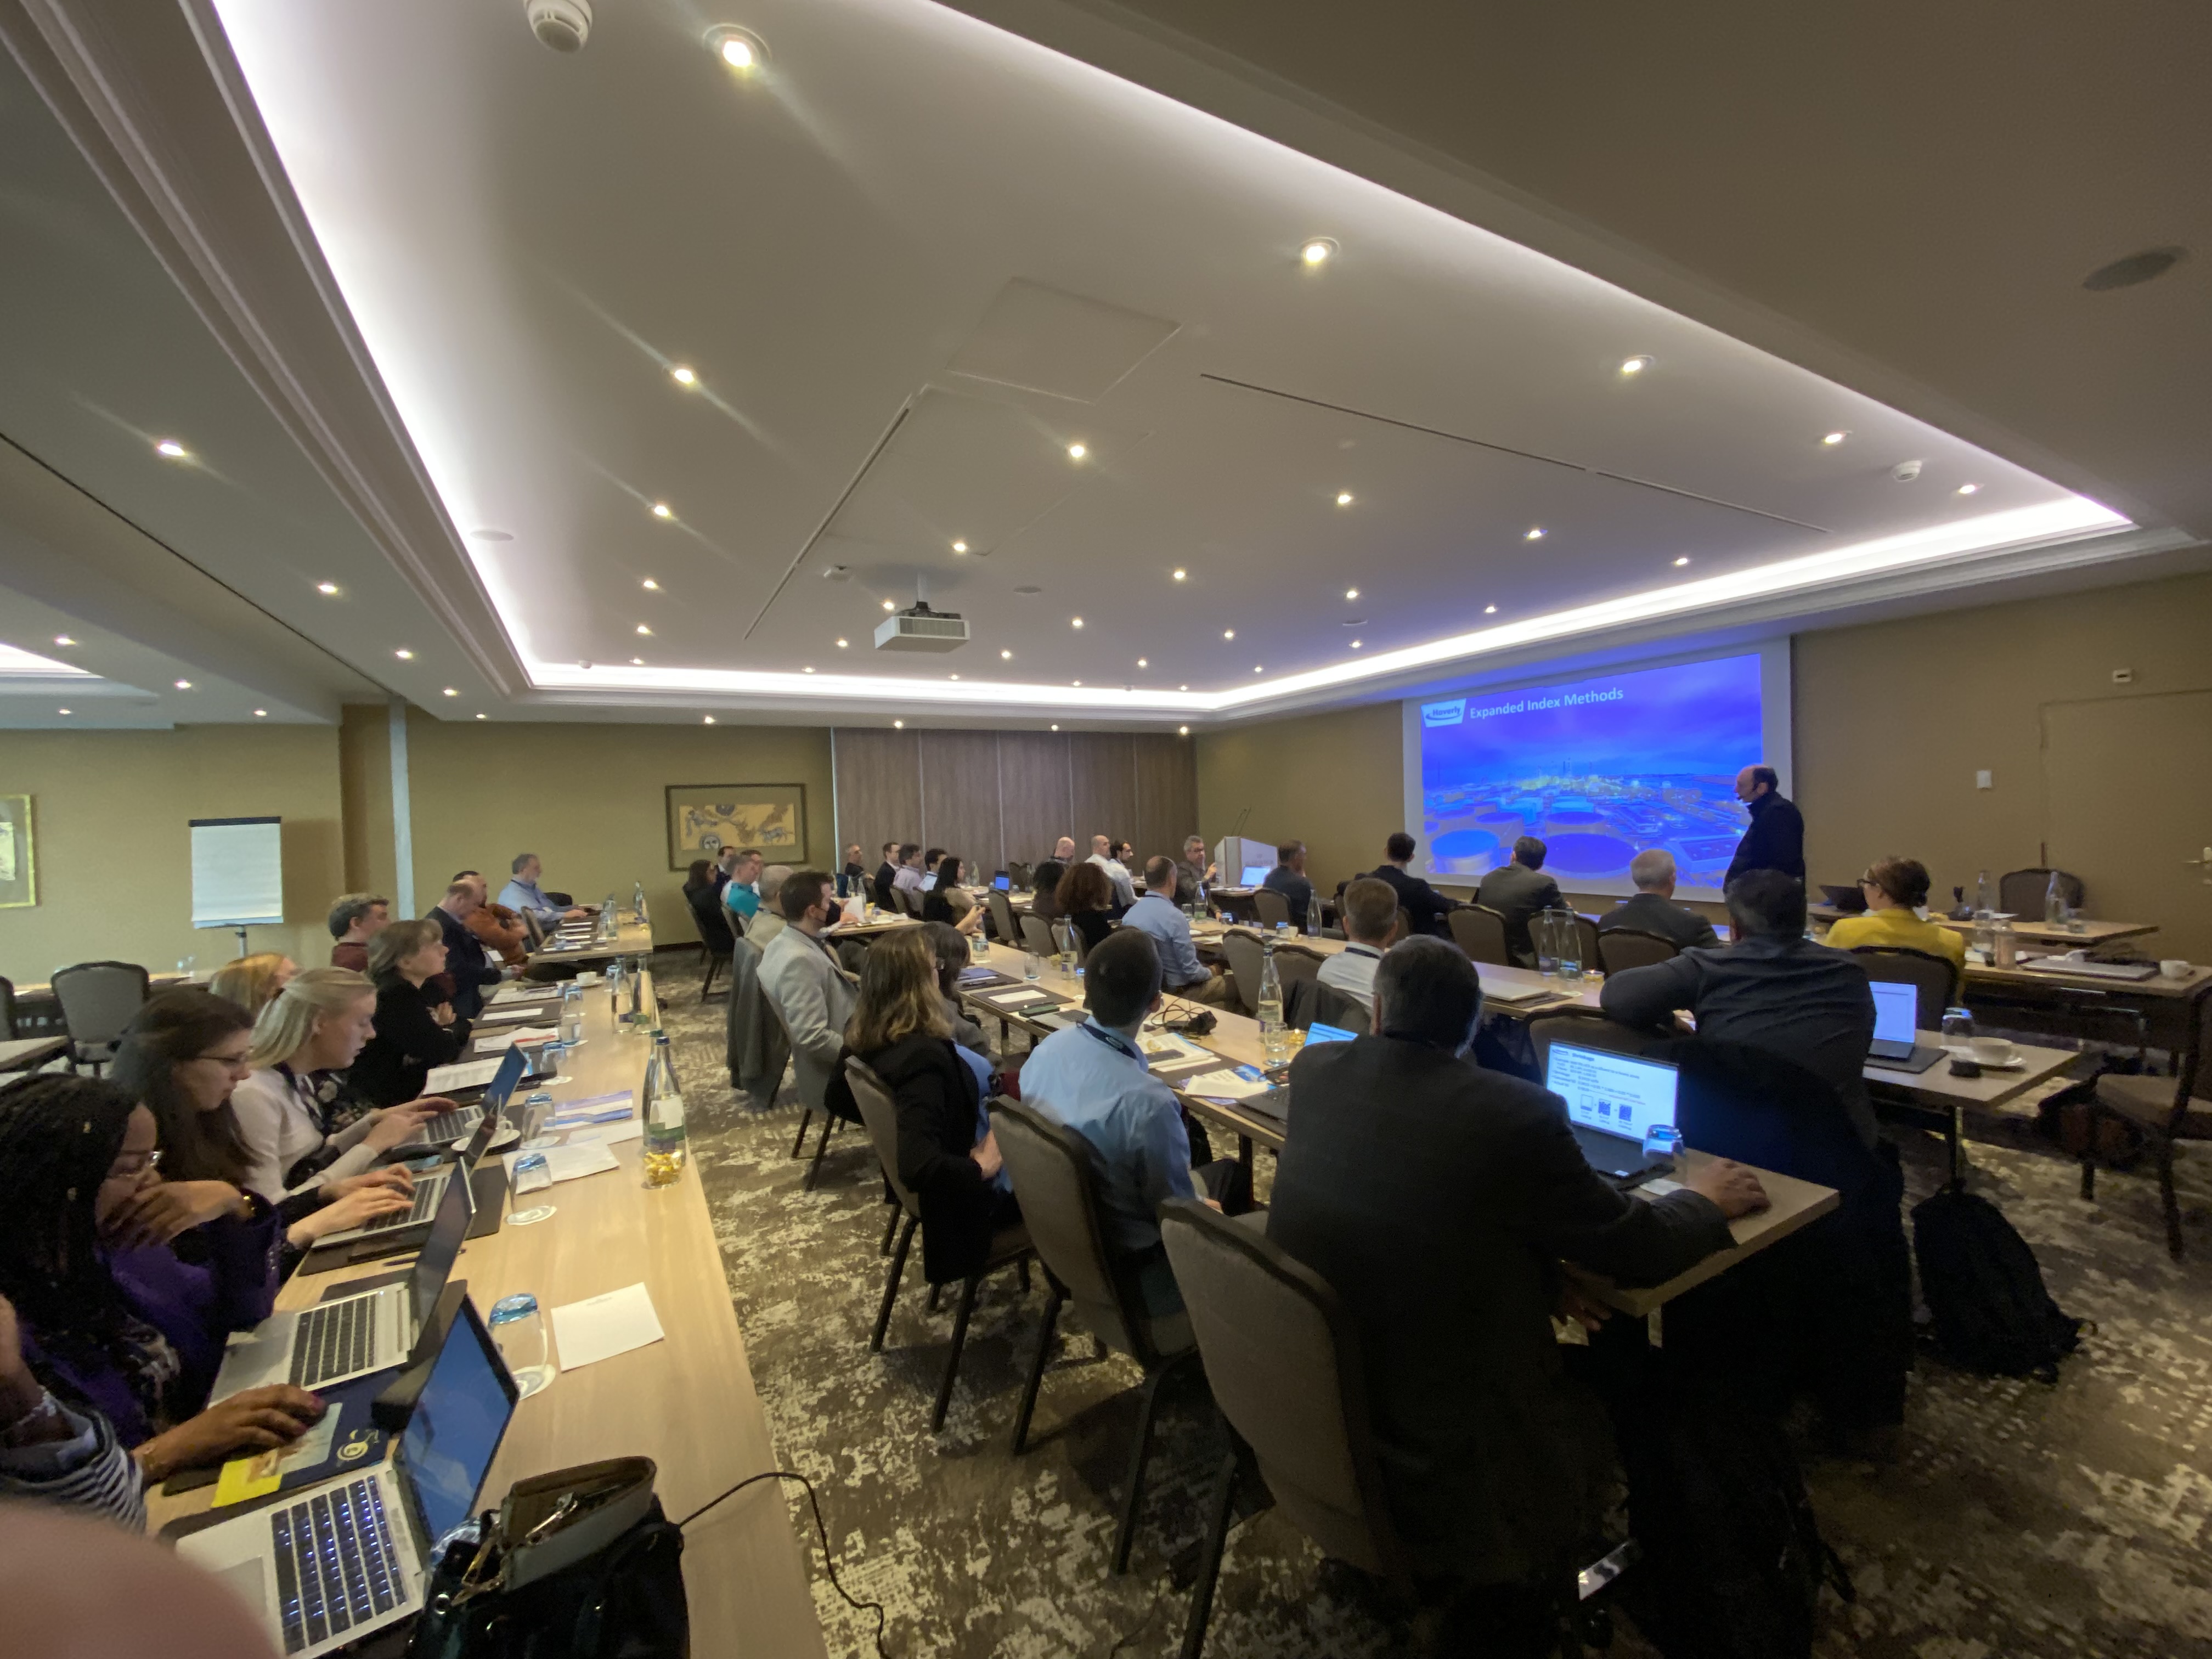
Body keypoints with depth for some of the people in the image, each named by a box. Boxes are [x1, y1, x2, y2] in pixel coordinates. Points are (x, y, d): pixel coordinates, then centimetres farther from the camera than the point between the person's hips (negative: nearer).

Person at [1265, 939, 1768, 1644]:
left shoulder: (1314, 1070, -9)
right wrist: (1704, 1199, 12)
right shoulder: (1517, 1114, -23)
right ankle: (1513, 1623, 43)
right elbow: (1639, 1250, -9)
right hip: (1432, 1446, -4)